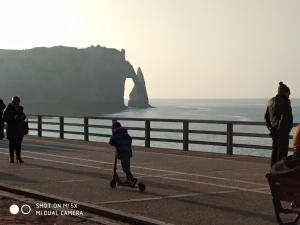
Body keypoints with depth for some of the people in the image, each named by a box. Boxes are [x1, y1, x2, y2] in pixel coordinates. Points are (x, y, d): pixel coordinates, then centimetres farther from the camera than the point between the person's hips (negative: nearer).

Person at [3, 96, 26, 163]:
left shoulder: (20, 108, 10)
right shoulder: (8, 109, -5)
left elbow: (23, 117, 19)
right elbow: (4, 119, -10)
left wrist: (23, 117, -6)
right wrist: (13, 118, -21)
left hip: (19, 129, 4)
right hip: (11, 129, -4)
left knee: (19, 143, 2)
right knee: (12, 143, -2)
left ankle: (18, 157, 6)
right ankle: (12, 158, 4)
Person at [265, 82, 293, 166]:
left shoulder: (271, 101, 11)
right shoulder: (285, 102, -13)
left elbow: (266, 117, 14)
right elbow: (285, 117, -21)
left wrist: (270, 128, 13)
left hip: (274, 130, 8)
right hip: (283, 131, -8)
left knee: (275, 150, 15)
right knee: (282, 151, -3)